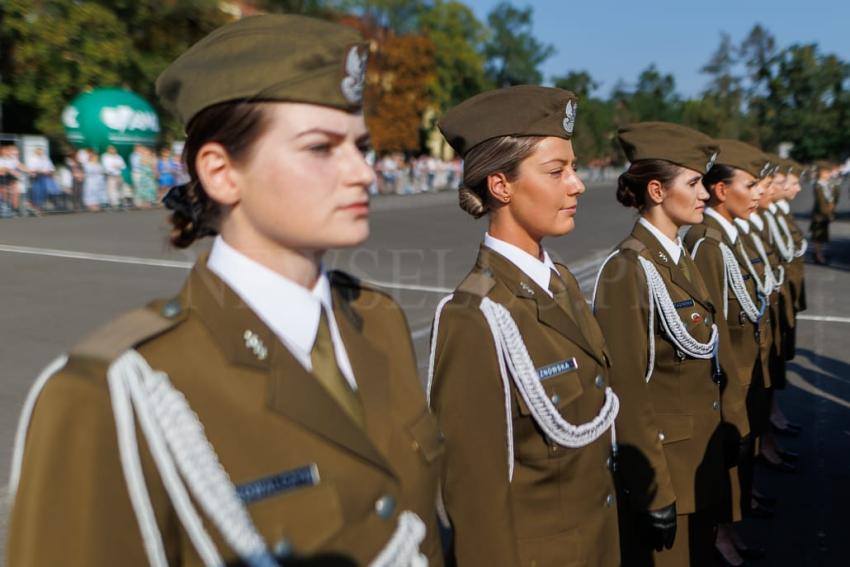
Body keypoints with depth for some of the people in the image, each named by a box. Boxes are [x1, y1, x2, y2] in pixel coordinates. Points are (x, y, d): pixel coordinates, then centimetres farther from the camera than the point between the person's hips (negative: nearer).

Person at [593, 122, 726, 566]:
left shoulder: (681, 259, 6)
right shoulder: (629, 268, -22)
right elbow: (628, 392, -22)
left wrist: (713, 445, 15)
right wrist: (654, 492, -18)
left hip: (700, 458, 8)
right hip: (661, 464, -8)